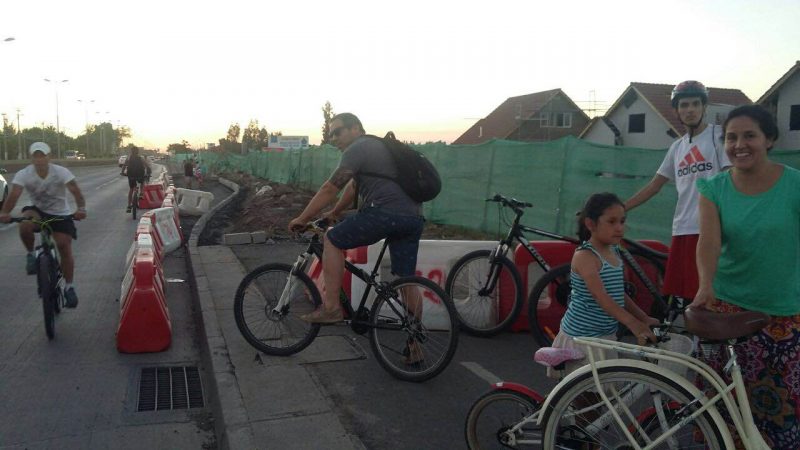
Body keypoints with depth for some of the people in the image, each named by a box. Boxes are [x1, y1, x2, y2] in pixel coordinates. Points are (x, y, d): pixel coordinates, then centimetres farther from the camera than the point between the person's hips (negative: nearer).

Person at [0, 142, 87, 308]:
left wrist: (81, 209, -50)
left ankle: (69, 287, 5)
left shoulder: (61, 172, -19)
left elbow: (75, 191, -30)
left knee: (65, 248, -10)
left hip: (61, 214, -1)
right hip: (38, 211, 1)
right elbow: (14, 195, -27)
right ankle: (31, 255, -6)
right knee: (24, 224, -34)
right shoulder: (23, 174, -14)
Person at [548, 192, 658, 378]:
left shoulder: (614, 252, 7)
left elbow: (620, 294, 14)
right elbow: (601, 297, -27)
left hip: (606, 334, 8)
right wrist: (633, 324, -34)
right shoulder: (584, 256, -18)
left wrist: (644, 318, 7)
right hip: (581, 336, -8)